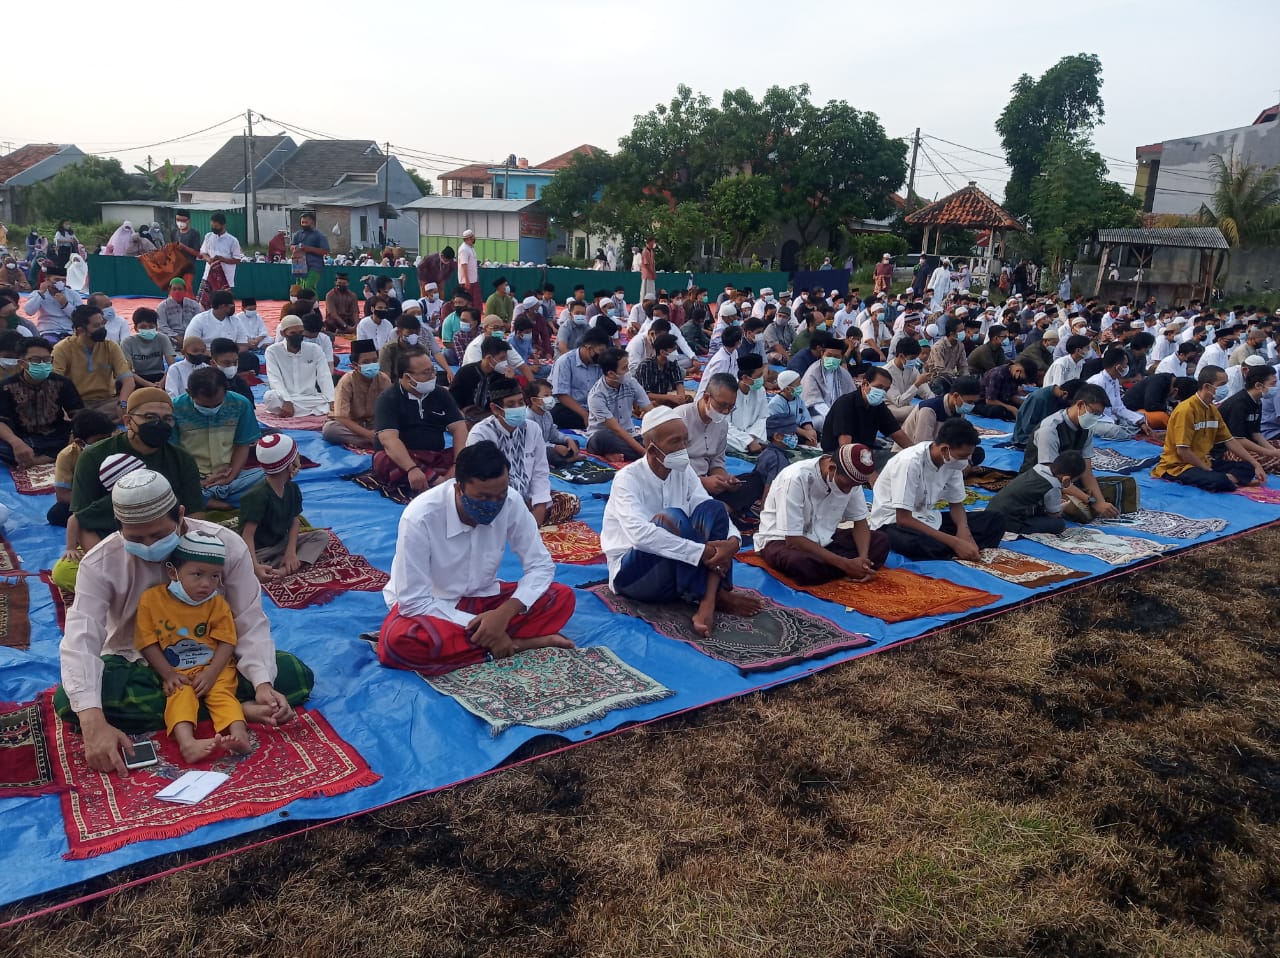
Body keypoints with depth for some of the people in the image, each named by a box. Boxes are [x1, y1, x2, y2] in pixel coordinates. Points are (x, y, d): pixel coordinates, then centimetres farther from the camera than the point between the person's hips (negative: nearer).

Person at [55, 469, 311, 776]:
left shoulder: (225, 544, -18)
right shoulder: (100, 563, -20)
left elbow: (250, 624, -17)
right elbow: (80, 641, -30)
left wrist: (263, 685, -35)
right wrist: (94, 724, -46)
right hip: (138, 666, 1)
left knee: (296, 676, -22)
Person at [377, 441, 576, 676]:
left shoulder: (511, 502, -20)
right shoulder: (420, 518, -29)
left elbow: (540, 566, -11)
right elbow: (414, 602, -24)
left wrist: (504, 613, -26)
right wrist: (474, 626, -28)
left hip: (482, 598, 2)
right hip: (429, 606, -2)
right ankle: (519, 644, -25)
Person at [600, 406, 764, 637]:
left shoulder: (683, 472, 2)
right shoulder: (628, 478, -17)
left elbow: (714, 513, -2)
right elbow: (640, 534, -32)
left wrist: (733, 540, -26)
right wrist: (701, 552, -34)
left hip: (680, 570, 6)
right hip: (632, 574, -6)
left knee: (713, 508, -16)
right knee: (671, 518, -31)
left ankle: (707, 603, -29)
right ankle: (715, 595, -18)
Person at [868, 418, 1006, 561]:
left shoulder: (952, 461, -6)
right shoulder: (910, 462, -27)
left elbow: (956, 503, 6)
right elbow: (903, 519, -28)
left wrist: (964, 530, -17)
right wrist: (955, 543, -29)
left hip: (927, 519, 8)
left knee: (995, 521, -6)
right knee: (915, 542, -43)